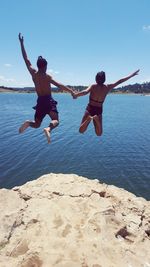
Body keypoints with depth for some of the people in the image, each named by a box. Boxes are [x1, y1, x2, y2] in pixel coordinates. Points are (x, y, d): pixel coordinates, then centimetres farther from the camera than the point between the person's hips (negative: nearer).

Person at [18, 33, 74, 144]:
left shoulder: (33, 73, 2)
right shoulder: (47, 76, -8)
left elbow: (26, 59, 10)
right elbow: (59, 85, -19)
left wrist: (21, 43, 17)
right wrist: (71, 91, -18)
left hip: (40, 102, 4)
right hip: (49, 101, -4)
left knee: (36, 125, 16)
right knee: (55, 121, 1)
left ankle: (28, 123, -18)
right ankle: (48, 129, -33)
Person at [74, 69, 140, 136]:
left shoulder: (93, 86, -10)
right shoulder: (107, 87, -2)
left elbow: (86, 92, -31)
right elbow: (120, 81, 6)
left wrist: (77, 94, -44)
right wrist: (132, 74, 16)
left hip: (90, 109, -2)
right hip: (98, 111, 2)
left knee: (81, 131, -1)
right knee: (99, 133, 9)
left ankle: (89, 119, -29)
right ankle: (96, 118, -19)